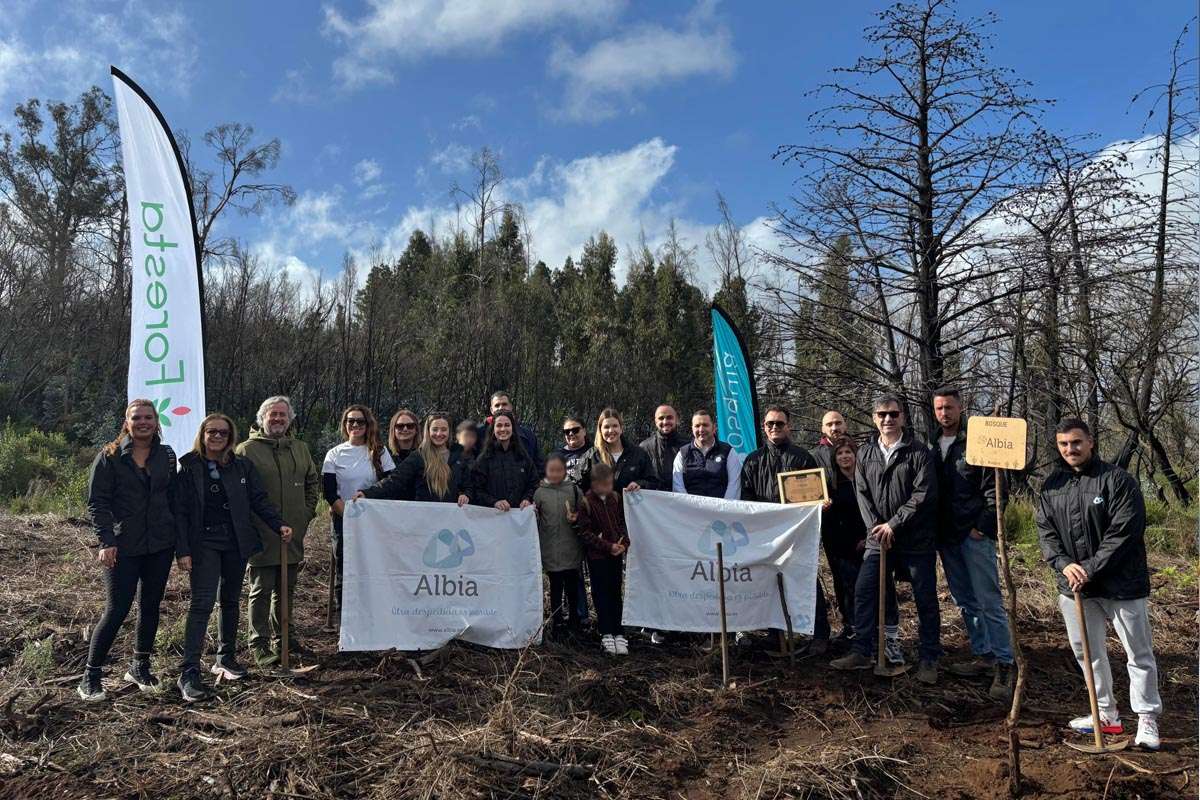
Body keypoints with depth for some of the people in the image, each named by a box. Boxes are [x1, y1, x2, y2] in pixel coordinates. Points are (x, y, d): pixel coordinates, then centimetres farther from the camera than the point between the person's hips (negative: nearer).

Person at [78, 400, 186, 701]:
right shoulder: (110, 456, -3)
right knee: (117, 610, -4)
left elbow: (175, 502, 7)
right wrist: (106, 541, -17)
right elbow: (97, 502, -5)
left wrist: (182, 547, 3)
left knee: (150, 607, 11)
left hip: (160, 546, 4)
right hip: (124, 548, -4)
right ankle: (90, 675, 11)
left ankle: (140, 666, 26)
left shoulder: (167, 456, 7)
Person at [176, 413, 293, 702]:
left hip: (236, 543, 4)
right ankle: (189, 672, -10)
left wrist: (279, 525, -7)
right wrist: (183, 549, -8)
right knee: (202, 603, -11)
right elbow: (181, 509, -3)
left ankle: (225, 658, 28)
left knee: (230, 601, 13)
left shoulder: (242, 466, 6)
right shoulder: (189, 466, -1)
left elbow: (259, 500, 6)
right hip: (204, 544, -3)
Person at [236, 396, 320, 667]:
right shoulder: (246, 450, -5)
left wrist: (308, 511, 10)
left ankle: (280, 638, 28)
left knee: (286, 591, 14)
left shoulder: (300, 449, 12)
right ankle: (259, 644, 12)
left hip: (293, 535, 5)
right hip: (261, 535, -5)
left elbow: (313, 482, 20)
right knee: (261, 591, 2)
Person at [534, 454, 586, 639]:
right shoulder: (540, 492, 0)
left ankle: (574, 622, 24)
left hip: (571, 548, 0)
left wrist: (576, 518, -12)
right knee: (555, 587, 8)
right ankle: (557, 623, 20)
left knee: (572, 586, 8)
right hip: (550, 549, 0)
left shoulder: (574, 489, 0)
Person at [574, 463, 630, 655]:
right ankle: (606, 634, 13)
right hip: (597, 556, -4)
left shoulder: (615, 497, 3)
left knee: (616, 594, 10)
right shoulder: (586, 502, -13)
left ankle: (618, 633, 17)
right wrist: (608, 546, -16)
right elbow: (585, 533, -13)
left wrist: (624, 542, -6)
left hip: (616, 554, 4)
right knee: (601, 595, 3)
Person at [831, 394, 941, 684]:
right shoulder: (865, 454, 9)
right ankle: (861, 652, 12)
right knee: (863, 592, 1)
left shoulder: (918, 452, -5)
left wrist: (893, 524, -16)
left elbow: (923, 495, -13)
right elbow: (862, 494, 5)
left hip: (916, 539, -4)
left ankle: (929, 659, 17)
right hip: (878, 539, 4)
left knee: (926, 598, 3)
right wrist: (876, 527, -8)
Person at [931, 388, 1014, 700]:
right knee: (965, 601, 12)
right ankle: (983, 656, 23)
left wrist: (983, 526, -14)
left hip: (974, 534, -6)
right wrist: (934, 529, 8)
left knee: (989, 601, -5)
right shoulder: (931, 447, 11)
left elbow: (994, 488, -9)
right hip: (946, 536, 6)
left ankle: (1004, 665, 2)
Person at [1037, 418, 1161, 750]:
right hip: (1073, 586, 5)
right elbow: (1046, 532, 4)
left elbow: (1124, 533, -16)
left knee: (1139, 652, 5)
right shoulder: (1051, 486, 5)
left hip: (1121, 584, -5)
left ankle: (1147, 718, 19)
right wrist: (1063, 564, -13)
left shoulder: (1118, 480, -11)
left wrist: (1091, 570, -19)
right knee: (1087, 652, 14)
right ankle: (1106, 713, 28)